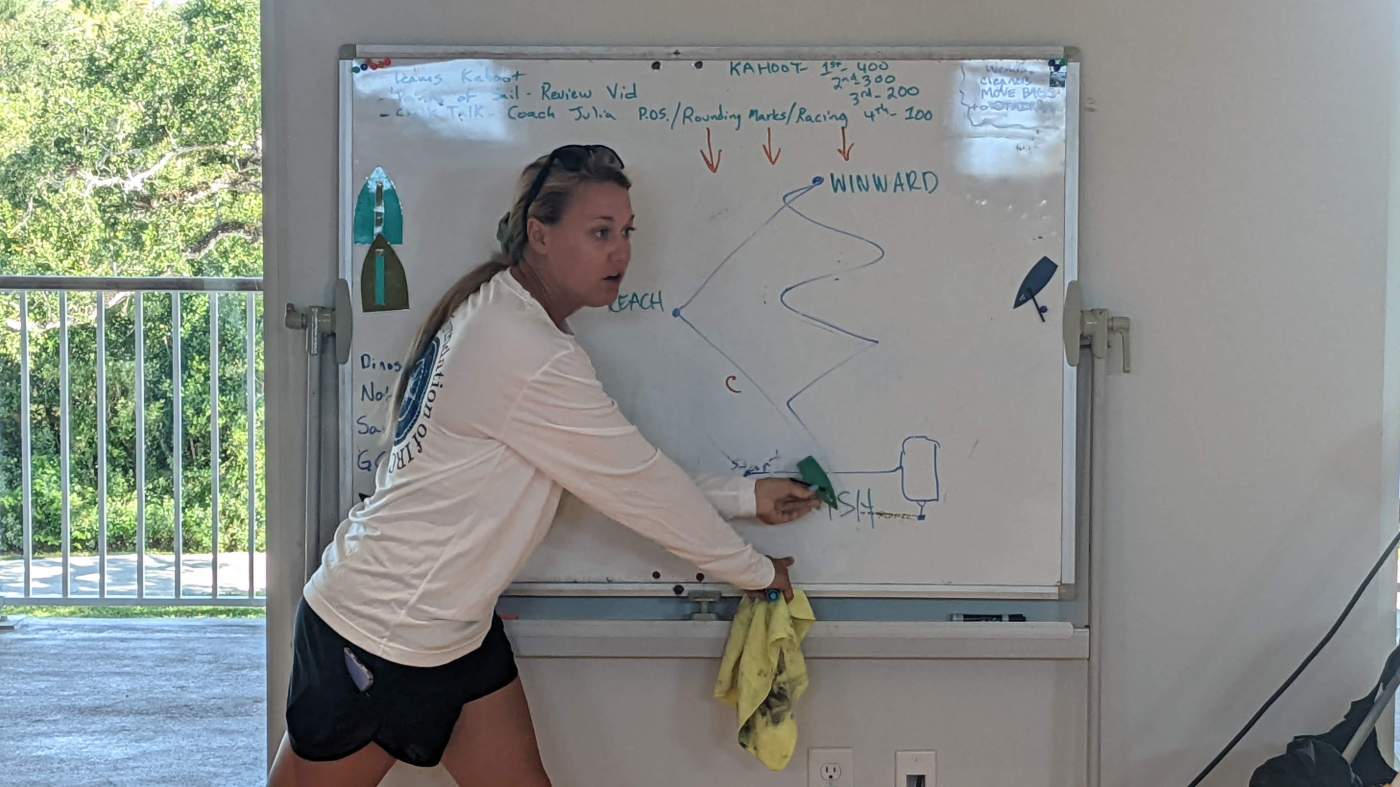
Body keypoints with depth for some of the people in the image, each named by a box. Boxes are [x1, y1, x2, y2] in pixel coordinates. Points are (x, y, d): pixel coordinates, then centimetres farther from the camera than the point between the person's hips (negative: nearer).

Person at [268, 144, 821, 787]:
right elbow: (639, 487, -16)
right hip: (378, 636, -9)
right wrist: (757, 572, -2)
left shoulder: (494, 312, 5)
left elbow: (623, 478, 9)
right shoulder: (530, 356, -25)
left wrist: (746, 496, 10)